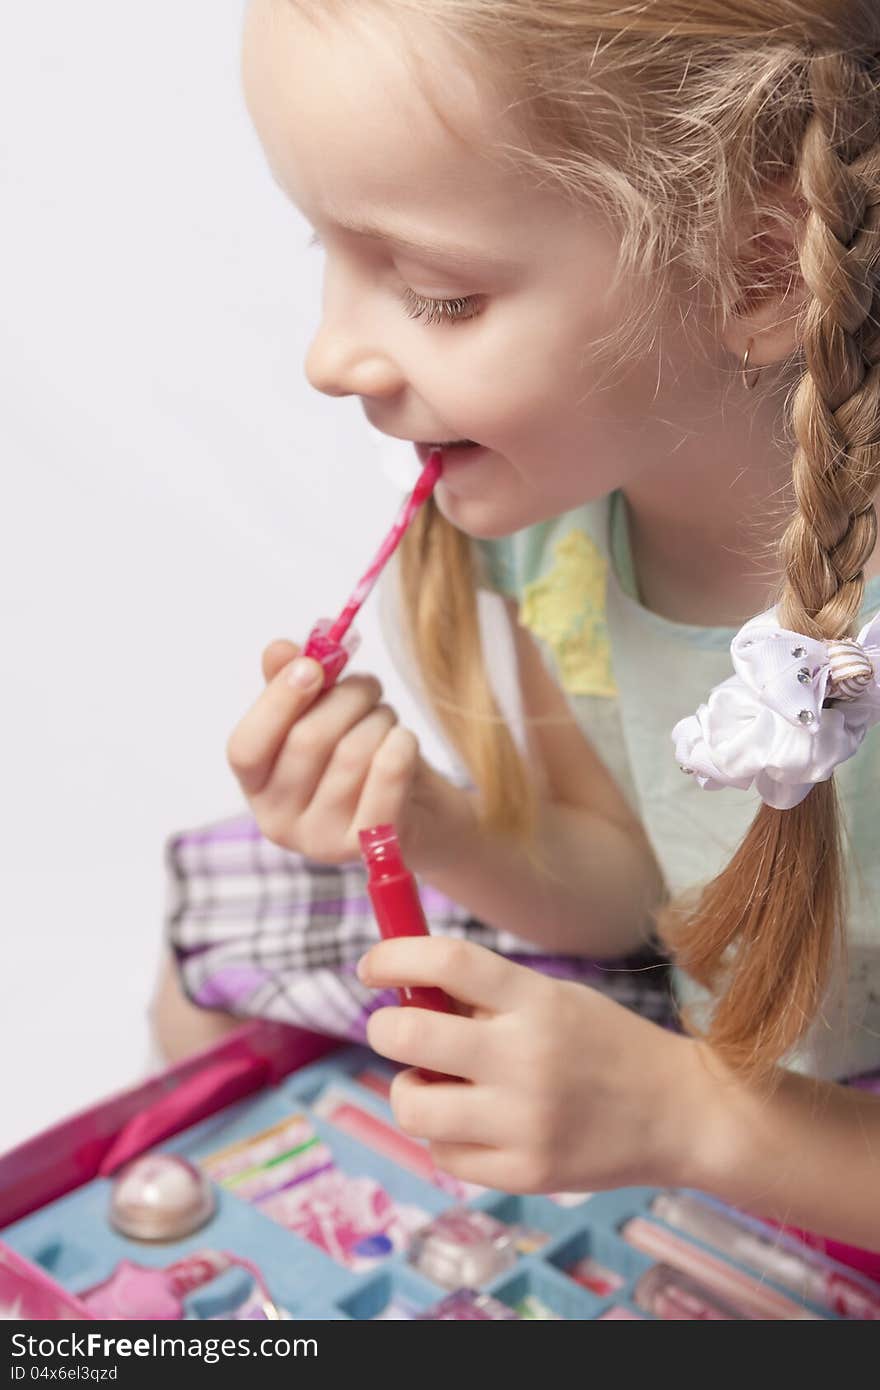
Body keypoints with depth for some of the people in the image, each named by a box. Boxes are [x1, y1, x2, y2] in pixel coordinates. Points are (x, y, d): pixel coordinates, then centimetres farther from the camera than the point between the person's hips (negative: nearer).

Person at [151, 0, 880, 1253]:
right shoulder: (537, 480, -18)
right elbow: (631, 886, -5)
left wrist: (684, 1112, -34)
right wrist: (437, 832, -23)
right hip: (666, 1012, 5)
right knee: (215, 939, 7)